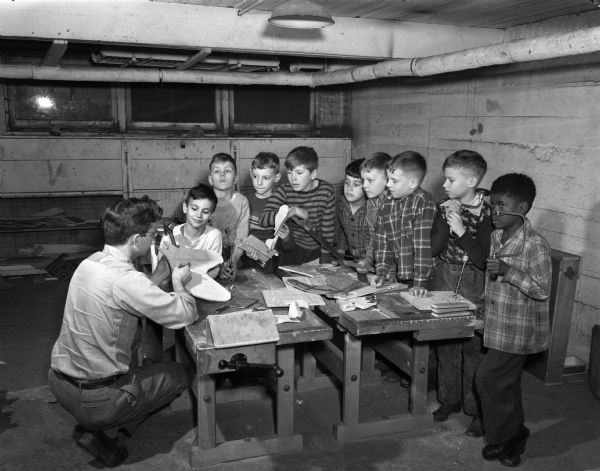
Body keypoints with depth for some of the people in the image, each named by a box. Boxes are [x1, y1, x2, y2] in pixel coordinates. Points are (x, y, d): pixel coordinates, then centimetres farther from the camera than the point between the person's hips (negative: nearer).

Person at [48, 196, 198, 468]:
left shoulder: (90, 262, 0)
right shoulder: (124, 279, -27)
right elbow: (186, 315, -21)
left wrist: (158, 276, 10)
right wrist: (178, 282, -3)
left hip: (59, 382, 8)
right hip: (94, 400, -8)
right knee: (177, 374, 12)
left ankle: (92, 425, 18)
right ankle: (94, 430, 5)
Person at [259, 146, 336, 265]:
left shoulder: (326, 191, -11)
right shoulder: (284, 191, -11)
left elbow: (328, 229, -6)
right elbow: (263, 220, -24)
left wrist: (324, 261, -8)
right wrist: (292, 211, -36)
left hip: (318, 249, 1)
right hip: (293, 249, 0)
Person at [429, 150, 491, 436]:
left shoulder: (486, 214, -11)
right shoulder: (445, 208, 3)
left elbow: (483, 259, -16)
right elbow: (433, 248, -4)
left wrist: (461, 230, -22)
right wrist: (447, 222, -16)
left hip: (473, 290, -5)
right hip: (443, 283, 5)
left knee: (473, 348, 1)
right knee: (445, 345, 14)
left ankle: (477, 410, 15)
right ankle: (449, 399, 30)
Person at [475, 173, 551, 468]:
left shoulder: (535, 245, -20)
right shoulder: (496, 237, 5)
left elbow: (542, 290, -20)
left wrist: (508, 272, -29)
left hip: (519, 330, -8)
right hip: (498, 324, 8)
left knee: (488, 378, -5)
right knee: (505, 382, 17)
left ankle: (502, 439, 16)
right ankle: (514, 436, 35)